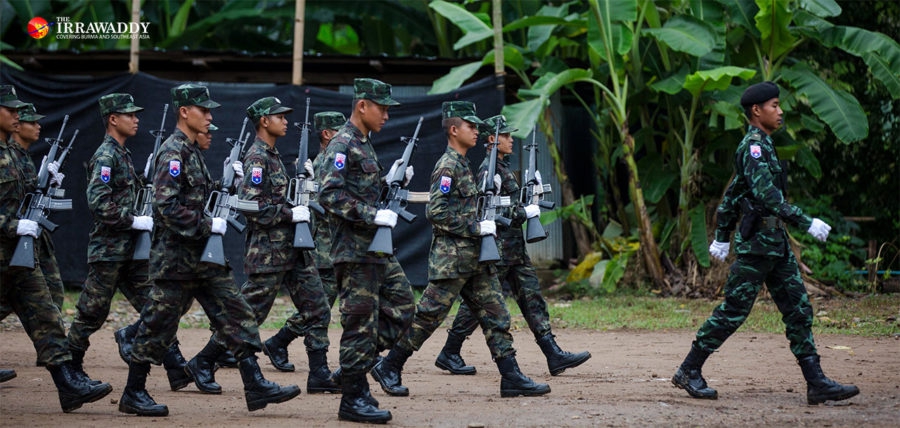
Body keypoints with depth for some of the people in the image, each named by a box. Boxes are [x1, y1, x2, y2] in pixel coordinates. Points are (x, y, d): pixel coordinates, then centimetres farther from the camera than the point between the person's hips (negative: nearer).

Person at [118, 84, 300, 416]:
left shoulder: (193, 151, 15)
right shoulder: (173, 152, -15)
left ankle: (255, 385, 1)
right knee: (159, 325, 0)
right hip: (176, 257, -9)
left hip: (203, 256, 9)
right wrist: (208, 225, -21)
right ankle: (133, 394, 9)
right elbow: (167, 206, -23)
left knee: (235, 314, 3)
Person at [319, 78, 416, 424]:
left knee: (403, 305, 11)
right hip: (354, 249, -10)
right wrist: (373, 215, -25)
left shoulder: (364, 144, 16)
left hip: (376, 247, 10)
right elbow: (330, 196, -23)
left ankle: (355, 364, 16)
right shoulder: (343, 145, -13)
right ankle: (353, 398, 1)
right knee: (361, 320, -5)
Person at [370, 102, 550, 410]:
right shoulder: (447, 166, -13)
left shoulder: (463, 165, 16)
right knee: (428, 316, -3)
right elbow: (436, 213, -21)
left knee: (495, 314, 4)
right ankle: (388, 368, 7)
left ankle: (511, 378, 2)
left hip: (474, 257, 9)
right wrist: (476, 228, -19)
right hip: (451, 257, -9)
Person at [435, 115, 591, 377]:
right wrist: (525, 213, -17)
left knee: (532, 297, 3)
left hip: (515, 247, 10)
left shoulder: (504, 168, 17)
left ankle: (554, 355, -1)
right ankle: (449, 355, 7)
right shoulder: (488, 170, -14)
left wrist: (528, 205, 12)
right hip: (497, 248, -10)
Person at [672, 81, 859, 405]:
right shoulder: (754, 146, -13)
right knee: (733, 311, -4)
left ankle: (817, 384, 1)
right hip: (756, 243, -10)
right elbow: (766, 194, -26)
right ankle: (688, 372, 7)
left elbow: (734, 193, 23)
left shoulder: (763, 145, 17)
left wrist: (722, 237, 27)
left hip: (776, 244, 10)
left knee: (799, 310, 3)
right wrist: (806, 223, -30)